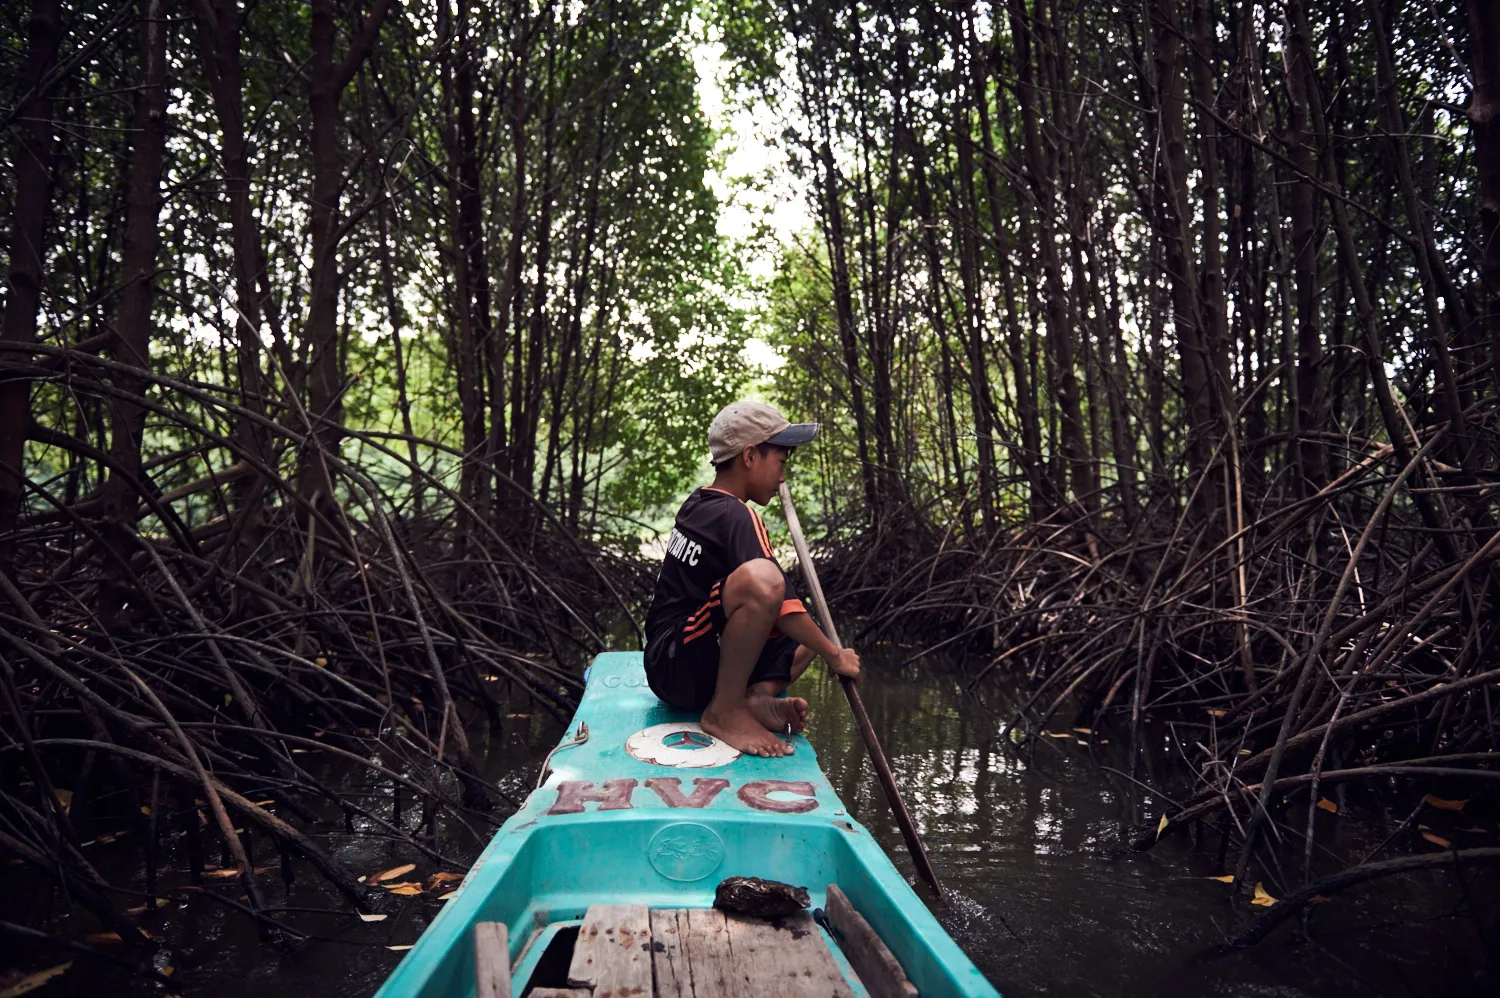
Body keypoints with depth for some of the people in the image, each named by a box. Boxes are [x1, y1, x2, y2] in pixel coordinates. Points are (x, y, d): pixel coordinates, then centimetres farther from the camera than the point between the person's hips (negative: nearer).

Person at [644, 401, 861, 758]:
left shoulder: (699, 503, 15)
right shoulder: (736, 515, -15)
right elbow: (782, 607, -20)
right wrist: (834, 656, -9)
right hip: (678, 666, -11)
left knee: (806, 638, 20)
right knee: (761, 578, -35)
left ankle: (755, 699, -8)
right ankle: (725, 711, -21)